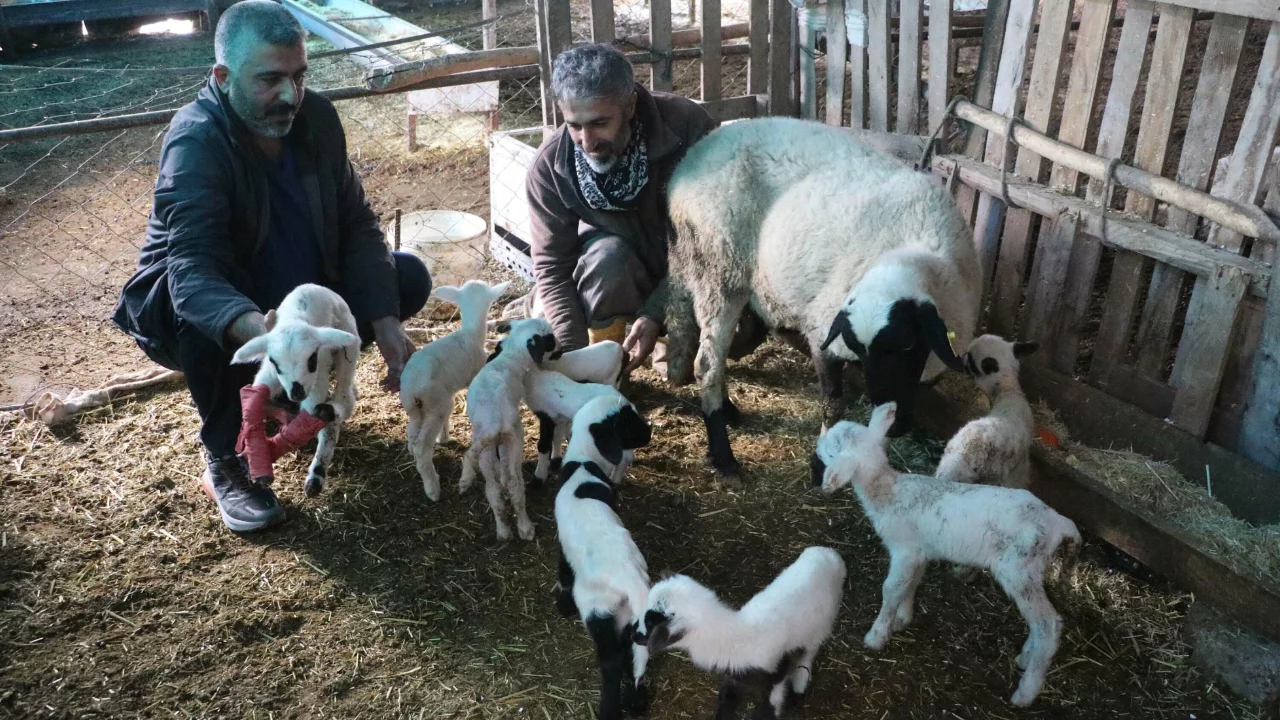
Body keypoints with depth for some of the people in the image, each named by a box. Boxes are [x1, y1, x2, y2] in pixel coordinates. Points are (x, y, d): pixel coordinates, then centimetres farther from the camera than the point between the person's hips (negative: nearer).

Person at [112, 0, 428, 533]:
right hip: (198, 311, -6)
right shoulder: (195, 143, -29)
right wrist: (263, 334, -63)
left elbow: (357, 228, -10)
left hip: (294, 294, 6)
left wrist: (386, 325, -24)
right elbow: (194, 273, -41)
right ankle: (225, 464, -16)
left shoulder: (316, 118, -12)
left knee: (407, 279, -8)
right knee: (203, 309, -39)